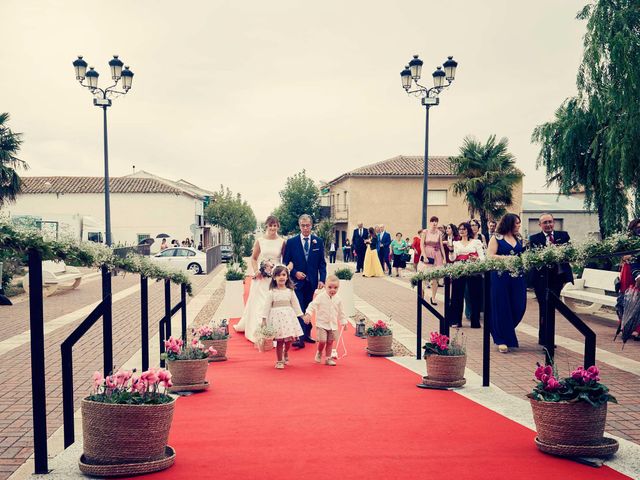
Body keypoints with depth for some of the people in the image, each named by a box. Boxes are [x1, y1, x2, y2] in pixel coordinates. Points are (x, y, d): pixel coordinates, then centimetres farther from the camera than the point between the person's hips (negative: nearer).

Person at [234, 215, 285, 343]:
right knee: (260, 303, 4)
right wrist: (256, 271, -8)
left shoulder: (282, 242, 2)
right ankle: (259, 331, 14)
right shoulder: (259, 241, 1)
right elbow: (253, 258, 7)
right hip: (261, 277, 0)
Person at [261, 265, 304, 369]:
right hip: (277, 317, -3)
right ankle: (279, 361, 13)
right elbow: (267, 306, -3)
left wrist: (301, 315, 7)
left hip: (289, 317, 3)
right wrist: (264, 319, -8)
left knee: (290, 339, 3)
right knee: (279, 340, -1)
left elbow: (295, 304, 10)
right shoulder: (271, 292, -3)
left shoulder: (290, 291, 6)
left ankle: (285, 353, 34)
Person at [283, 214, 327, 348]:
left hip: (312, 282, 3)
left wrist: (322, 280, -3)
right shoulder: (291, 242, 1)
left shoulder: (318, 242, 5)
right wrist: (295, 273, -11)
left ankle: (307, 334, 21)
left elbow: (322, 263, 5)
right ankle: (300, 338, -12)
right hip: (297, 281, -2)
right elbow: (285, 262, 3)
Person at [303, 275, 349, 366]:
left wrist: (344, 322, 13)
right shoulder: (320, 297, -10)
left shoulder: (338, 299, 2)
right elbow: (313, 305, -13)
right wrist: (308, 313, -27)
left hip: (333, 325, 4)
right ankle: (319, 353, 17)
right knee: (322, 341, -12)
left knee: (330, 342, 9)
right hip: (322, 324, -4)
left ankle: (328, 358, 21)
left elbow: (341, 312, 12)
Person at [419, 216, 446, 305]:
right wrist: (425, 256, -14)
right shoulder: (425, 232, -1)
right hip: (426, 255, -2)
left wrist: (444, 258, 0)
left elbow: (441, 246, 5)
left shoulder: (439, 233, 4)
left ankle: (433, 298, 9)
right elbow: (422, 245, -5)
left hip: (436, 256, 2)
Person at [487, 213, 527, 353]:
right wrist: (508, 258, -16)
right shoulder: (496, 238, 0)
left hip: (517, 277, 5)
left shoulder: (518, 239, 16)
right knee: (501, 308, -1)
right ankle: (502, 341, 9)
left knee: (518, 307, 2)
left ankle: (507, 335, 27)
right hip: (501, 277, -5)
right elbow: (490, 256, -9)